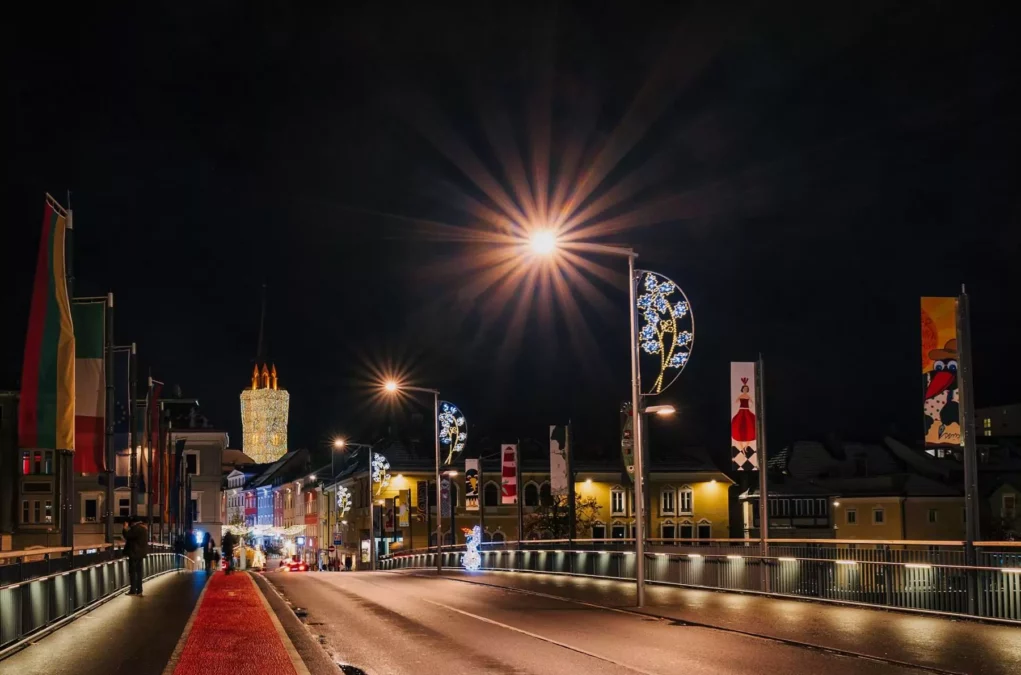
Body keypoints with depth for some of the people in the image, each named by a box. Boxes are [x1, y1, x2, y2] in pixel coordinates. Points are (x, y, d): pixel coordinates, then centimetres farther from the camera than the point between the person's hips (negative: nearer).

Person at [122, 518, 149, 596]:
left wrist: (125, 528, -3)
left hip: (135, 553, -9)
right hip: (141, 553, 9)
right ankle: (139, 590, 11)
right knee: (139, 572, 11)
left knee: (132, 572, -4)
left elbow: (127, 535, -18)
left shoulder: (136, 528, -17)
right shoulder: (144, 528, 15)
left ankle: (133, 590, -5)